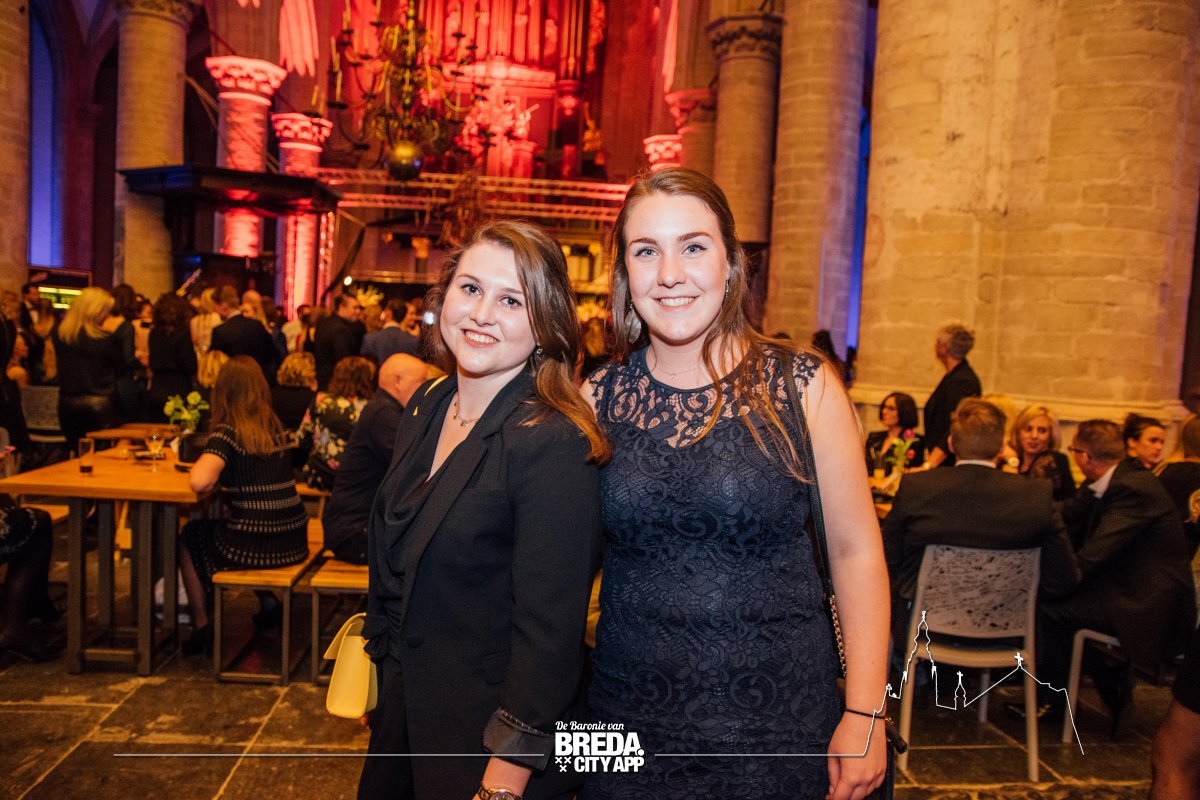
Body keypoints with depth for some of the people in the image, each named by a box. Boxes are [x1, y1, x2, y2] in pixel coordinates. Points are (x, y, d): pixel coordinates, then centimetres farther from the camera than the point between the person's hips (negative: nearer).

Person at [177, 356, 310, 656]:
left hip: (254, 547, -6)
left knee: (189, 537, 25)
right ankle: (269, 603, 28)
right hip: (294, 543, 6)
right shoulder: (276, 428, 9)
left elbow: (199, 482, -24)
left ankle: (201, 626, 26)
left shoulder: (227, 432, -11)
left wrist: (216, 475, -4)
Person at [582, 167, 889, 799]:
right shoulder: (598, 398, -2)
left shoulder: (803, 386, -7)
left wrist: (864, 715, -8)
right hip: (630, 721, 2)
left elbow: (855, 550, -4)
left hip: (778, 723, -1)